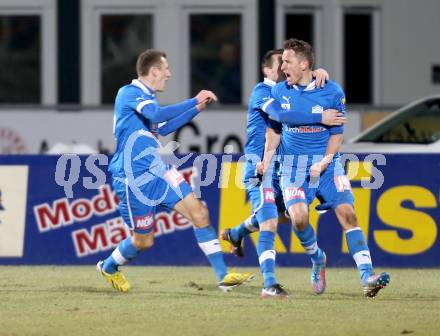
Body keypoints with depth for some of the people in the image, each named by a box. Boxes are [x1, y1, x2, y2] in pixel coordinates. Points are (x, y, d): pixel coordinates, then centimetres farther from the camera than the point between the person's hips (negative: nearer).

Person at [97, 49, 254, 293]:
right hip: (134, 177, -8)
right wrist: (195, 101, -26)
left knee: (199, 212, -5)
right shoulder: (129, 93, -14)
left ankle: (223, 276, -4)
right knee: (143, 241, 3)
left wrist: (196, 109, 27)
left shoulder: (146, 97, 15)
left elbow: (162, 128, 31)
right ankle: (108, 268, 33)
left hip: (157, 170, 8)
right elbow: (159, 115, -31)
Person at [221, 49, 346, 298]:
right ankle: (270, 285, -19)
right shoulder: (262, 91, -11)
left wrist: (320, 73, -13)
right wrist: (320, 118, -33)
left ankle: (236, 234, 51)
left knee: (279, 213, 25)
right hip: (260, 166, -9)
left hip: (281, 167, 9)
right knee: (269, 225, -16)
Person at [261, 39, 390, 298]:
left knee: (348, 213, -15)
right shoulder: (280, 91, 4)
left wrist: (324, 162, -12)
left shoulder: (332, 91, -3)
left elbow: (337, 132, 1)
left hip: (327, 163, -1)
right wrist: (265, 162, 9)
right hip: (293, 165, 1)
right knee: (299, 217, -21)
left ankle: (367, 277, -20)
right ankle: (317, 259, 10)